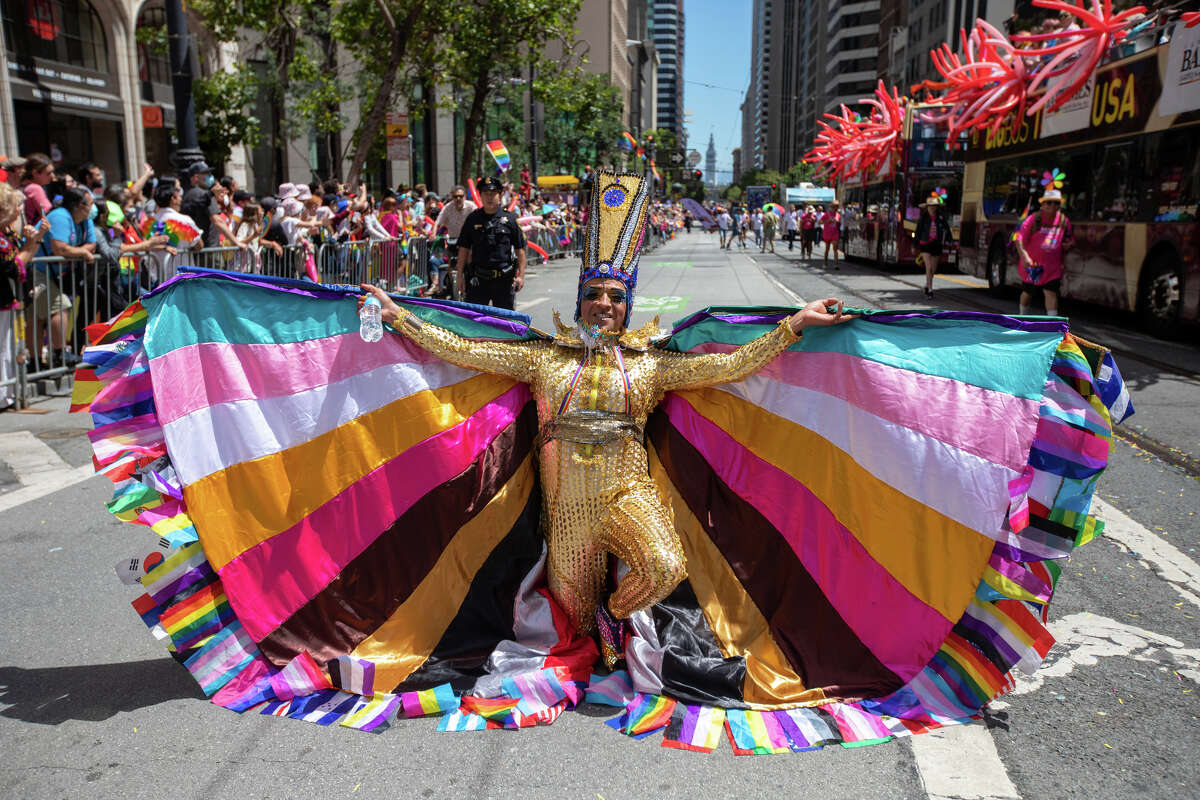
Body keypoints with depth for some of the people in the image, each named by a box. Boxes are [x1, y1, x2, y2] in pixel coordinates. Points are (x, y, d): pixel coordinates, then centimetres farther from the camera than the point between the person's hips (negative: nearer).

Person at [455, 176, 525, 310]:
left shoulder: (510, 218, 3)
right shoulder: (472, 218, 6)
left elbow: (520, 249, 3)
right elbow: (464, 249, 8)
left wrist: (521, 275, -3)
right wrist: (460, 275, 4)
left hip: (504, 279, 0)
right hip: (478, 278, 1)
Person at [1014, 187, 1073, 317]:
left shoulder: (1064, 221, 4)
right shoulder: (1033, 219, -9)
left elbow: (1070, 240, 18)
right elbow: (1019, 240, -17)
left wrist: (1068, 244, -7)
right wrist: (1024, 257, -31)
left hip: (1053, 266, 1)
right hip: (1032, 265, -1)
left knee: (1051, 293, -9)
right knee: (1027, 293, 14)